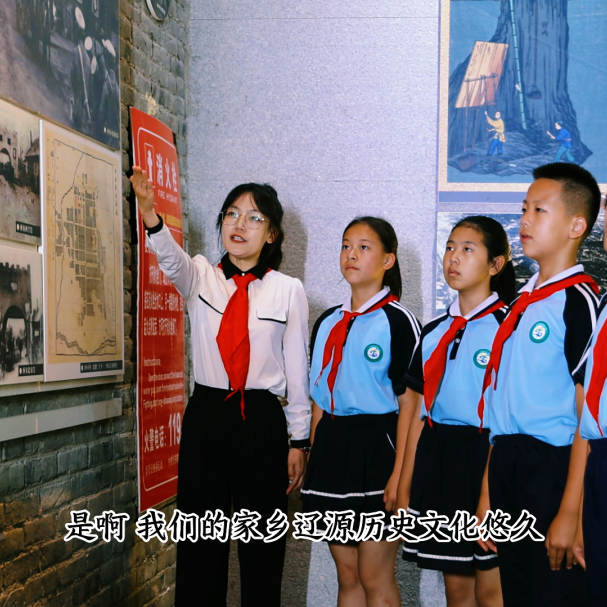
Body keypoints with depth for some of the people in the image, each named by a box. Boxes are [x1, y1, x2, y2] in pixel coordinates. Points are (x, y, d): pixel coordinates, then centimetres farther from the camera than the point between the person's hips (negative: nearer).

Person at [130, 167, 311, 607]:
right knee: (200, 544, 6)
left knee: (262, 547, 6)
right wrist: (151, 216, -41)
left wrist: (300, 441, 3)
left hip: (262, 421, -1)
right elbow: (171, 259, -20)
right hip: (205, 417, 1)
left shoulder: (289, 291, 0)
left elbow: (297, 369, 3)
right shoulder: (201, 277, 3)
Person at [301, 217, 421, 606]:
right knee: (347, 576, 13)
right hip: (331, 446, 6)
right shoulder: (327, 323, 12)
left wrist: (399, 475, -16)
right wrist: (314, 457, 11)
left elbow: (409, 405, -10)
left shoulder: (398, 322, -7)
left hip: (377, 446, -6)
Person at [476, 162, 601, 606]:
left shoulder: (579, 300, -10)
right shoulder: (523, 302, 14)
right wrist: (487, 497, 15)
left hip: (552, 469, -8)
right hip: (507, 468, 8)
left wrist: (570, 512, -18)